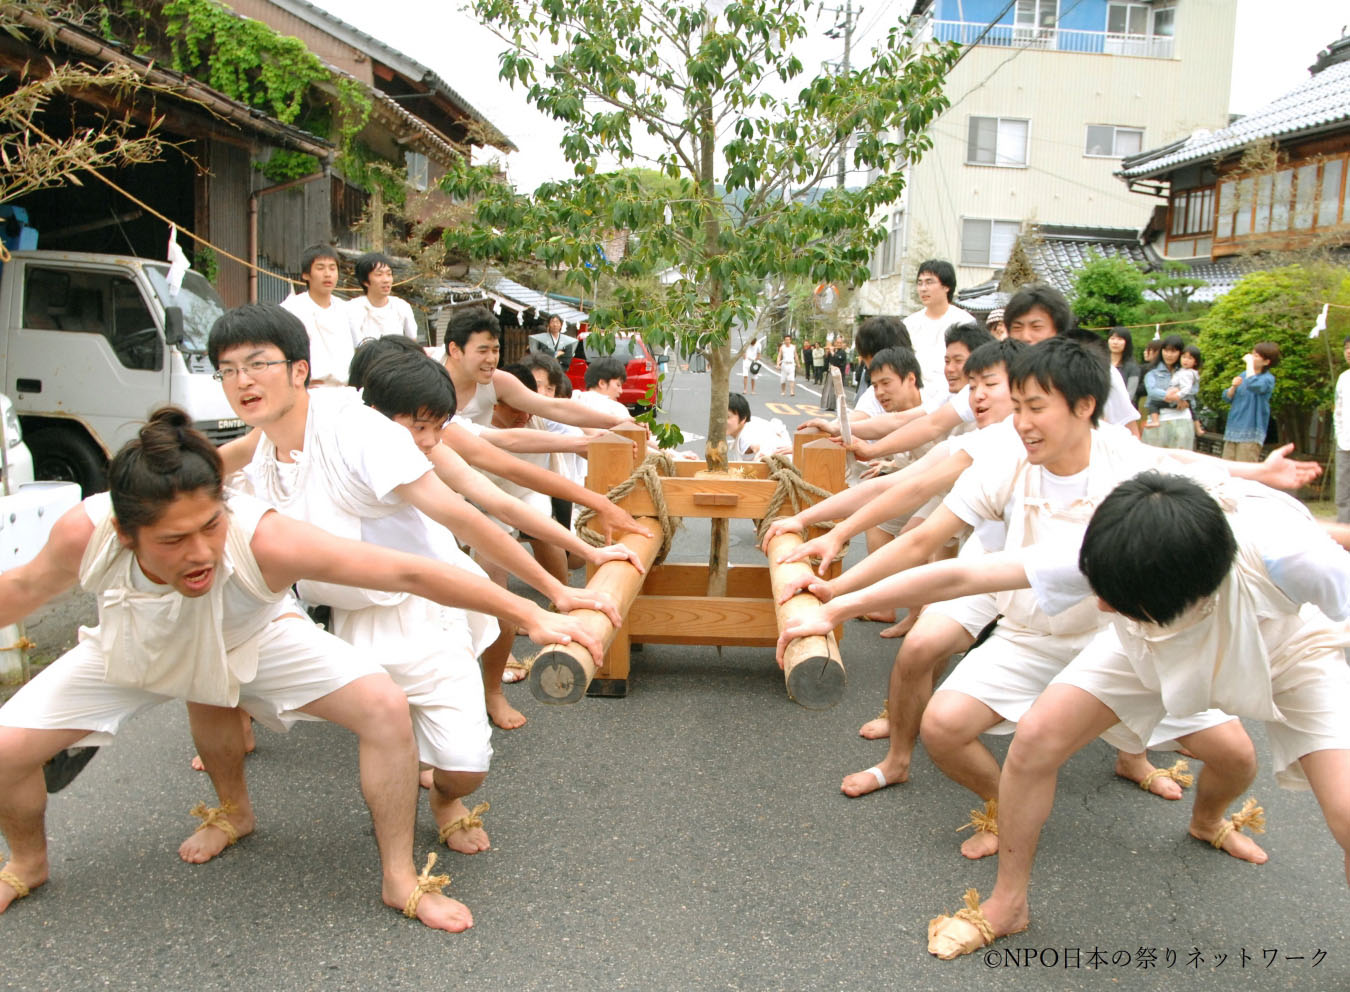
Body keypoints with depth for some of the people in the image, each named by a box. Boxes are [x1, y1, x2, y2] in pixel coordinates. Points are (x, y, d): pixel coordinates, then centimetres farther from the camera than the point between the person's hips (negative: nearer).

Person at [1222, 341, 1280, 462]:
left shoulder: (1268, 379, -7)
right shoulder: (1244, 374, 13)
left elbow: (1253, 385, -30)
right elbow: (1227, 397, 13)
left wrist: (1249, 362, -19)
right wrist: (1234, 387, -7)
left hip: (1250, 434, -7)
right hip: (1232, 431, 7)